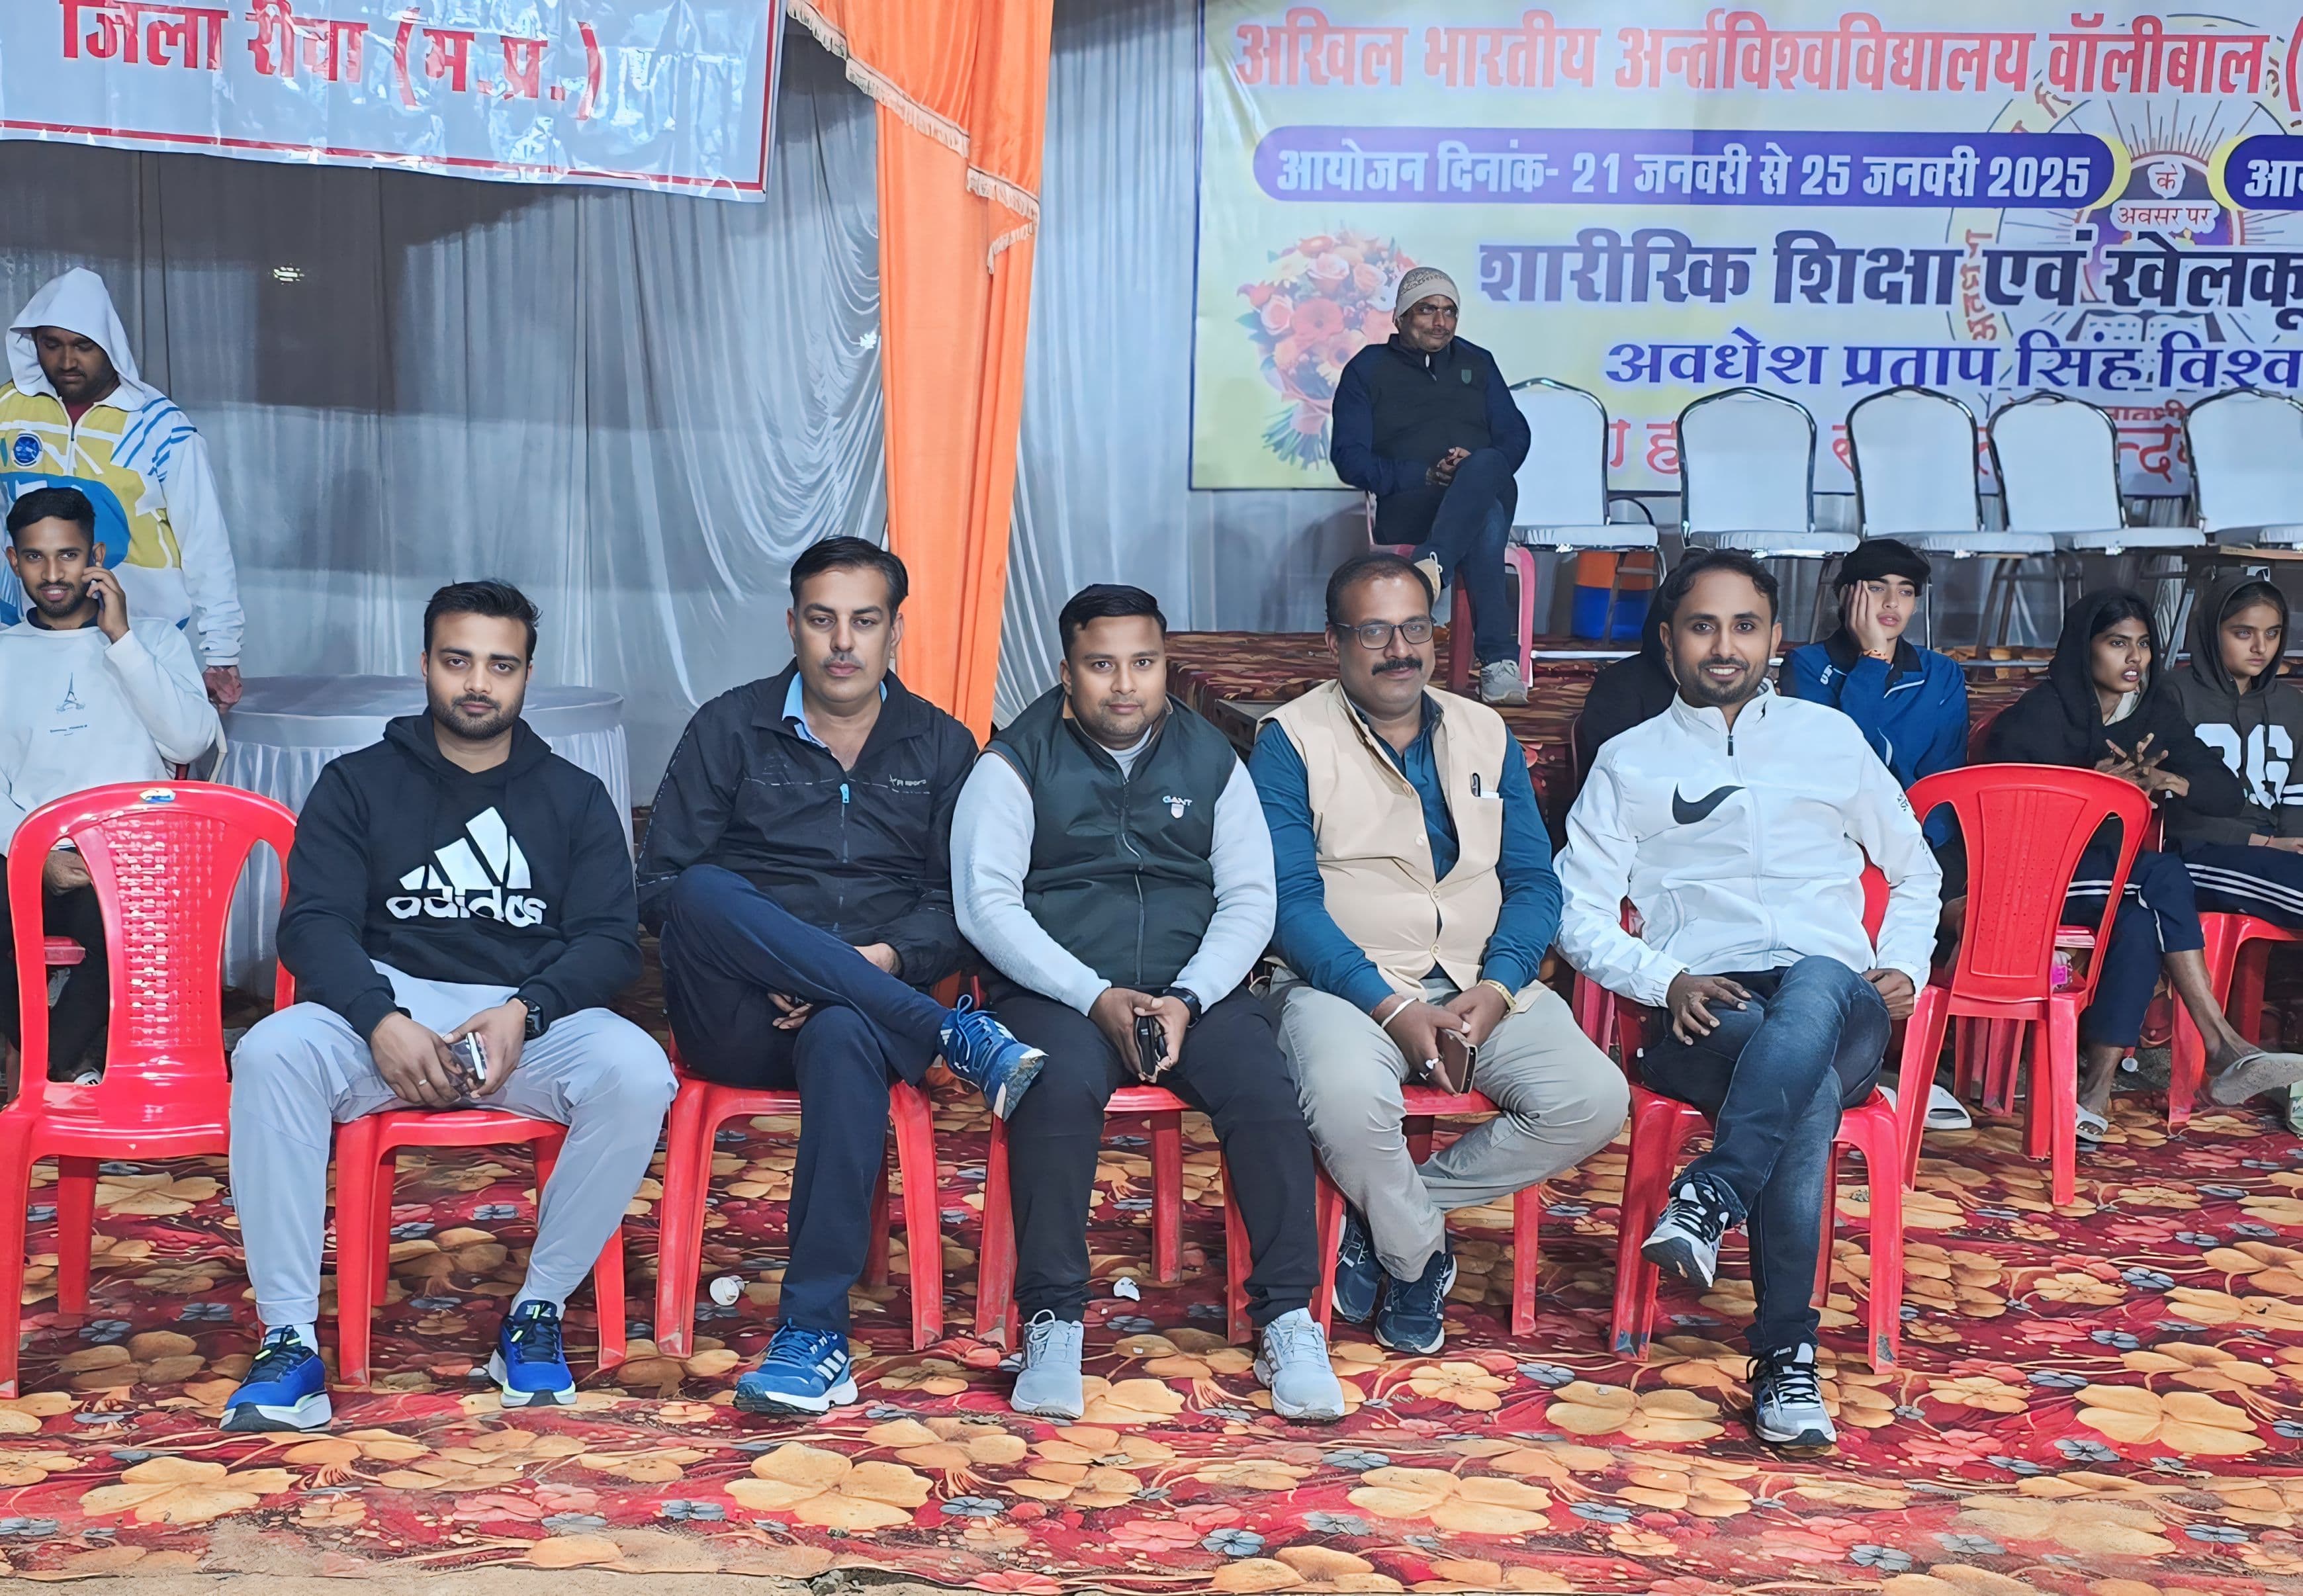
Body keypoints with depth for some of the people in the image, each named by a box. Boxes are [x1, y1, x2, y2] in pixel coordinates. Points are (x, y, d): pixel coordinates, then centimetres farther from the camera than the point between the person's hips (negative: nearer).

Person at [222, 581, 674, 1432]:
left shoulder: (575, 797, 16)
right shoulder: (357, 784, 13)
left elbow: (611, 938, 5)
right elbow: (314, 923, 0)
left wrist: (524, 1013, -16)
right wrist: (382, 1022, -20)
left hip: (536, 1016, 1)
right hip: (384, 1006, 0)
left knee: (637, 1073, -31)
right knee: (270, 1056, -32)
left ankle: (539, 1311, -17)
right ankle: (289, 1337, -28)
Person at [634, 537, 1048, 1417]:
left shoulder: (941, 747, 15)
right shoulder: (729, 728, 11)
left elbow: (960, 903, 8)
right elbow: (660, 886, 4)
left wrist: (888, 957, -14)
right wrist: (761, 961, -14)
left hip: (866, 1006, 0)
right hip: (739, 1018, 1)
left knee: (844, 1035, -39)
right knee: (707, 892, -33)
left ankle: (814, 1336, -39)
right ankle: (957, 1038, -31)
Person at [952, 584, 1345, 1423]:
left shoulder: (1212, 762, 12)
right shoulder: (1017, 763, 4)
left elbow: (1250, 899, 7)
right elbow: (986, 903, -6)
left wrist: (1187, 999, -11)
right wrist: (1095, 998, -17)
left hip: (1196, 987, 2)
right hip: (1057, 991, -2)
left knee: (1265, 1093, -26)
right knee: (1059, 1089, -34)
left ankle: (1288, 1320, -17)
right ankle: (1052, 1321, -23)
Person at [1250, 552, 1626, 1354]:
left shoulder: (1487, 737, 15)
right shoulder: (1292, 740, 1)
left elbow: (1533, 882, 10)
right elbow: (1290, 900, -8)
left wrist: (1497, 986, -10)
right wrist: (1389, 1008, -19)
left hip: (1482, 985, 5)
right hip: (1345, 981, -4)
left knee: (1594, 1099, -20)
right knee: (1348, 1097, -37)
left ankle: (1384, 1214, -3)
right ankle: (1419, 1253, -4)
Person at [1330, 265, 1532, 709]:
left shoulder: (1477, 363, 25)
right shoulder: (1367, 369, 14)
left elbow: (1516, 436, 17)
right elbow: (1350, 458, 3)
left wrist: (1474, 468, -8)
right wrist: (1425, 476, -12)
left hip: (1487, 488, 3)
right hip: (1407, 504, -3)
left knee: (1487, 464, -39)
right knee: (1486, 523, -40)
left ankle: (1430, 566, -61)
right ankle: (1499, 661, -52)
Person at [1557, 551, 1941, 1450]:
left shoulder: (1830, 738, 23)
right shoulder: (1630, 763, 19)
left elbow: (1915, 872, 30)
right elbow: (1579, 914, 11)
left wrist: (1904, 967, 10)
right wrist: (1666, 981, -8)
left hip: (1838, 1004, 1)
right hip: (1706, 1017, -1)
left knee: (1815, 988, -40)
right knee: (1810, 1088, -38)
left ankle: (1710, 1200, -53)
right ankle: (1787, 1354, -43)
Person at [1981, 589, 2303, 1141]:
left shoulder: (2156, 712, 10)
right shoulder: (2037, 716, -5)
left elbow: (2229, 795, 3)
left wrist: (2168, 781, -19)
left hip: (2118, 875, 5)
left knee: (2142, 922, -33)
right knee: (2165, 875, -31)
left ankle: (2097, 1089, -32)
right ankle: (2223, 1049, -32)